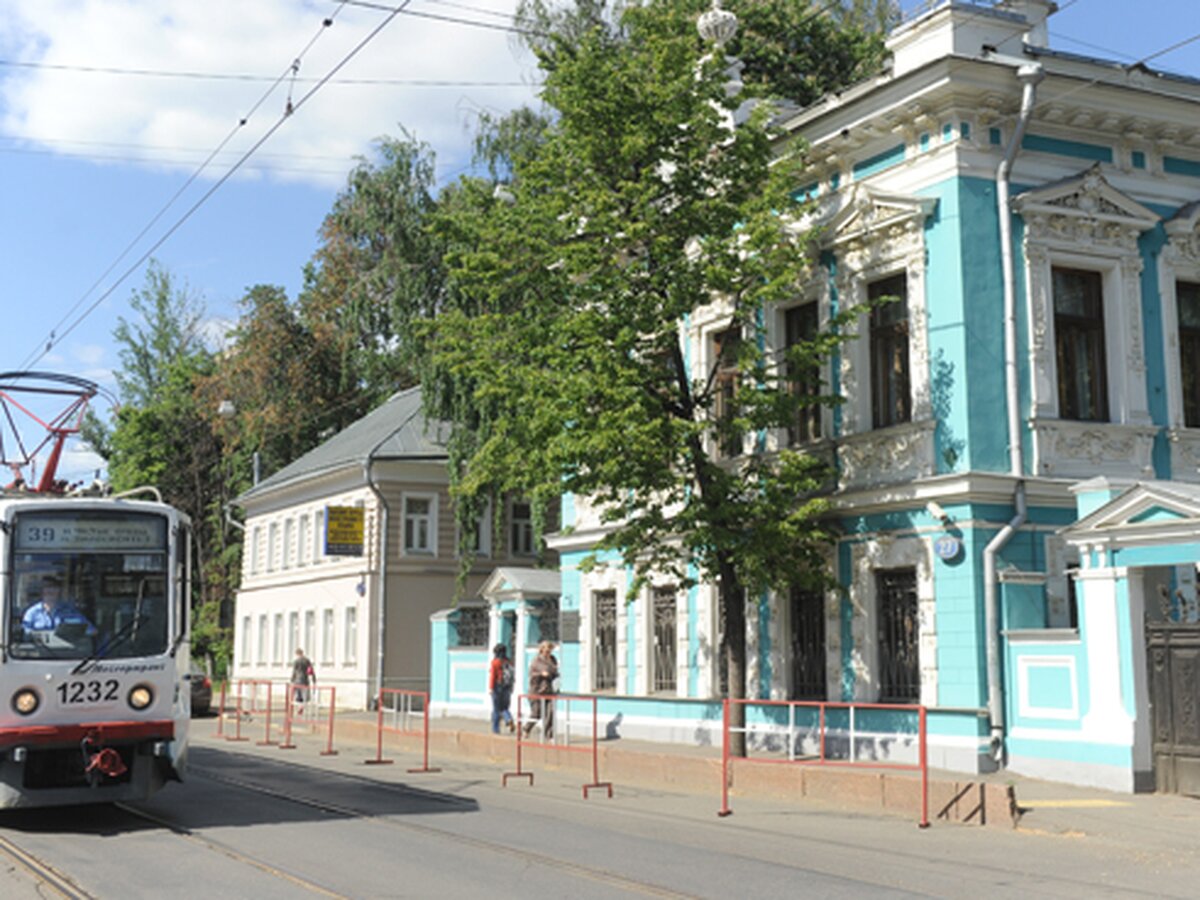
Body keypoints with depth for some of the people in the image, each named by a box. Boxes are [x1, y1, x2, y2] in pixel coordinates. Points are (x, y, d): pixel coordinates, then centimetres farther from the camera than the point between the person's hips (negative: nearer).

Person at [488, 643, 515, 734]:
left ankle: (495, 729, 5)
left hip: (497, 688, -5)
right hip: (507, 688, 5)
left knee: (496, 710, 3)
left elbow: (492, 676, -14)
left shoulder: (495, 662, -8)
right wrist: (511, 688, 17)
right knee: (504, 708, 15)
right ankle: (509, 720, -13)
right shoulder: (509, 663, 9)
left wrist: (490, 688, -13)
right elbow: (512, 677, 11)